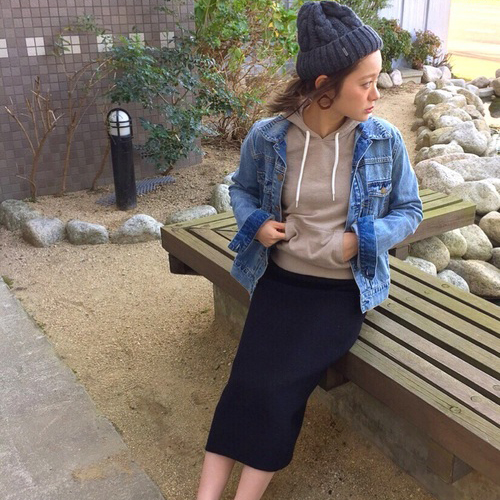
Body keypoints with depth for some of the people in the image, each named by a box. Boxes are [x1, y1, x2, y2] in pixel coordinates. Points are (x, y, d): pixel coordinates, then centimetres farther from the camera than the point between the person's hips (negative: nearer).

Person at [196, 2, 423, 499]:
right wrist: (255, 223, -9)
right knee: (248, 379, -16)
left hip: (342, 290, -1)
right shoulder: (266, 136, -7)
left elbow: (409, 210, 4)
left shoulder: (385, 141, -8)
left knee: (279, 384, -16)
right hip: (279, 280, 1)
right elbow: (241, 188, 13)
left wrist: (361, 239, -14)